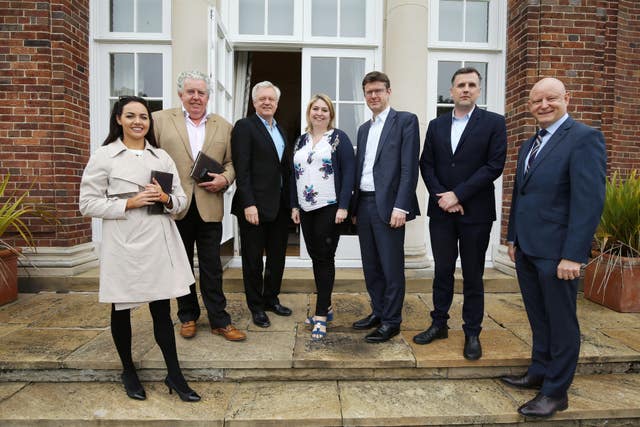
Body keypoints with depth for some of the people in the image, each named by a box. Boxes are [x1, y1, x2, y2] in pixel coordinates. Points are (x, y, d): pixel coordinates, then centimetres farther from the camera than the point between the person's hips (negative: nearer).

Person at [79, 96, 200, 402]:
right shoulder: (104, 156, -1)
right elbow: (87, 203, -3)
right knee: (121, 311, 13)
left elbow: (181, 200, 10)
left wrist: (166, 199, -12)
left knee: (162, 310, 8)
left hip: (160, 242, 2)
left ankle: (174, 375, 21)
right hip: (124, 245, -2)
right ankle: (128, 371, 34)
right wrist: (128, 203, -15)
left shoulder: (162, 157, 9)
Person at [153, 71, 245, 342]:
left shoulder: (223, 126, 10)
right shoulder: (160, 120, 4)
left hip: (209, 208, 0)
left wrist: (225, 179, -9)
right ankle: (188, 316, 30)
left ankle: (219, 320, 18)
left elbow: (231, 162, 11)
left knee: (212, 267, 6)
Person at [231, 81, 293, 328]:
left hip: (280, 205, 7)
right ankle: (256, 307, 22)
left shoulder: (280, 130, 16)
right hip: (255, 205, -7)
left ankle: (271, 299, 32)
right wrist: (248, 203, -20)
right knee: (253, 259, 7)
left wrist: (290, 201, 8)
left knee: (277, 257, 15)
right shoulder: (244, 126, -5)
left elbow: (285, 168, 15)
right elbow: (242, 169, -14)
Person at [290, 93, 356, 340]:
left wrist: (343, 207, -15)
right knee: (315, 257, 10)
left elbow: (349, 172, -8)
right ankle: (325, 307, 24)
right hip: (306, 209, 5)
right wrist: (294, 205, 9)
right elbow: (294, 175, 16)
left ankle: (321, 315, 6)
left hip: (329, 208, -5)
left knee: (325, 258, -2)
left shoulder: (339, 138, -1)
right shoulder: (300, 141, 15)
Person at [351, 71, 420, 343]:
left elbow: (409, 167, -10)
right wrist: (354, 207, 13)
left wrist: (401, 206, -17)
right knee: (371, 265, 13)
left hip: (388, 205, -6)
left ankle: (391, 321, 14)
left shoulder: (405, 121, -1)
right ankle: (377, 312, 28)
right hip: (364, 203, 7)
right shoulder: (363, 129, 19)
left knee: (391, 266, 1)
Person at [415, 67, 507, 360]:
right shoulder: (436, 125, 10)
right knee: (442, 271, 12)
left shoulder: (494, 123, 0)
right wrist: (442, 196, -9)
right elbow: (426, 165, 6)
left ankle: (472, 333, 22)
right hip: (441, 211, 3)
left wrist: (457, 194, -14)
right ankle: (439, 324, 26)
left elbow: (495, 165, -9)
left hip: (475, 212, -3)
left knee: (473, 276, 7)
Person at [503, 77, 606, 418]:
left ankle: (556, 392, 21)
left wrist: (573, 255, -21)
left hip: (556, 251, -7)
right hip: (526, 249, 7)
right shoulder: (528, 146, 16)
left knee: (561, 323, 7)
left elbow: (589, 200, -17)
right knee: (539, 319, 19)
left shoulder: (584, 138, -9)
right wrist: (513, 238, 15)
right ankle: (539, 372, 34)